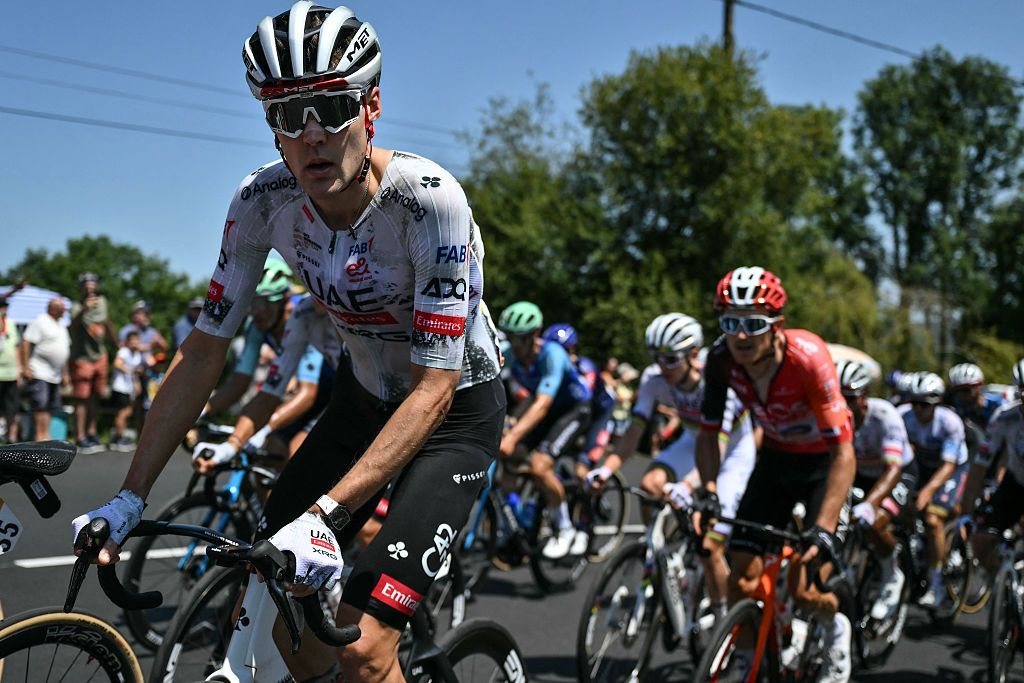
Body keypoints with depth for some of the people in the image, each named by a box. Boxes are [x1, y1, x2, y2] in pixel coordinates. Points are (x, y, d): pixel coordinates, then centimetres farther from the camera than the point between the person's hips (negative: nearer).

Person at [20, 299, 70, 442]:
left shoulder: (61, 326, 19)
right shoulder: (40, 321, -7)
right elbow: (26, 343, -13)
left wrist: (65, 373, 23)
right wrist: (26, 367, -18)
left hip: (55, 376, 8)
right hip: (39, 373, -8)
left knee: (51, 407, 6)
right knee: (40, 405, -13)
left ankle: (45, 436, 10)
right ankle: (40, 436, -13)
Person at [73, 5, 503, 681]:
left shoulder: (430, 200, -31)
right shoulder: (263, 201, -16)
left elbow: (434, 389, -30)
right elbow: (204, 352, -9)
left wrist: (325, 512, -39)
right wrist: (129, 499, -13)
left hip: (456, 408, -5)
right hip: (365, 396, 5)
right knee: (259, 609, -3)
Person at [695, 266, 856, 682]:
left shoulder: (807, 358, -34)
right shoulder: (722, 359, -21)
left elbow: (843, 453, -34)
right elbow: (708, 433, -7)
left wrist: (824, 528, -42)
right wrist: (708, 493, -22)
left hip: (822, 462, -4)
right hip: (775, 458, 4)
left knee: (800, 589, -11)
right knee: (742, 580, -8)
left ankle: (836, 628, 24)